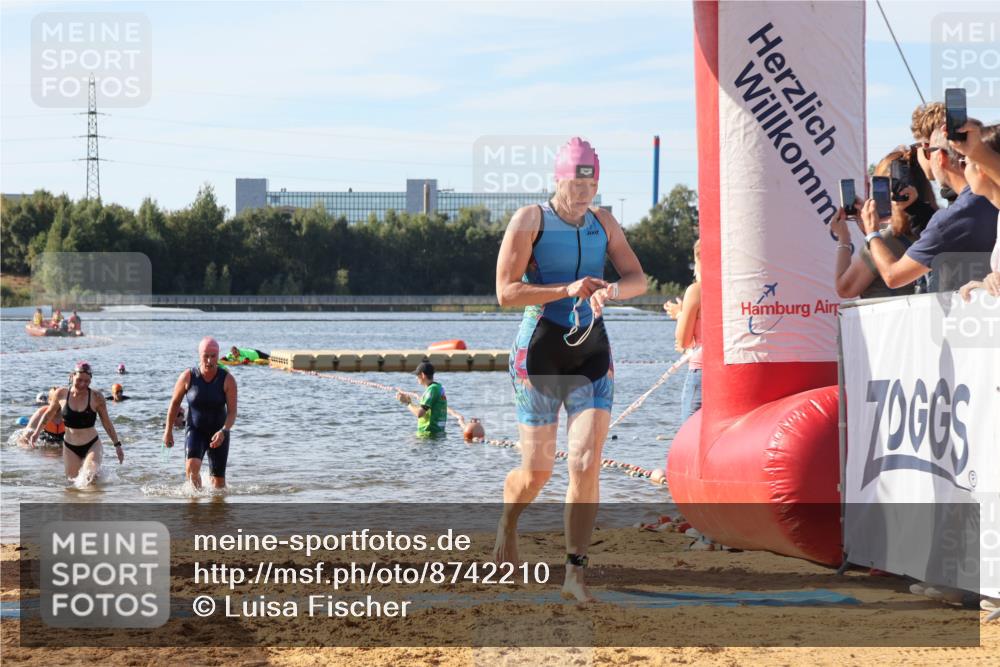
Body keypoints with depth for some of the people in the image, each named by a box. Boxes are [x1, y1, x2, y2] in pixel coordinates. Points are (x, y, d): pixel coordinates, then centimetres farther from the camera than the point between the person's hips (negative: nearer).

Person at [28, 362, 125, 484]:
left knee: (91, 476, -24)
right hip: (70, 447, 3)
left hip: (92, 445, -3)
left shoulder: (96, 398, -9)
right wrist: (37, 432, 7)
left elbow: (107, 423, 2)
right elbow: (49, 414, 13)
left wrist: (117, 445, 4)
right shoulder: (61, 394, -5)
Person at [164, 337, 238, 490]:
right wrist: (168, 431, 9)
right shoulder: (188, 377, -12)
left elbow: (232, 412, -17)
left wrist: (223, 432, -35)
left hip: (218, 433, 1)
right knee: (192, 467, -27)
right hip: (195, 431, -1)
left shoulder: (227, 380, -14)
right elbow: (175, 402, 3)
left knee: (219, 480, 5)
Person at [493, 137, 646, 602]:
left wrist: (613, 290, -19)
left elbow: (638, 278, 5)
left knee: (587, 462, -11)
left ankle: (575, 574, -8)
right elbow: (506, 292, -12)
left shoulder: (603, 223, 8)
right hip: (541, 349, -3)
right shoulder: (529, 221, -6)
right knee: (537, 471, 4)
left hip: (593, 352, 3)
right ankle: (507, 526, 39)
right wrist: (567, 290, -22)